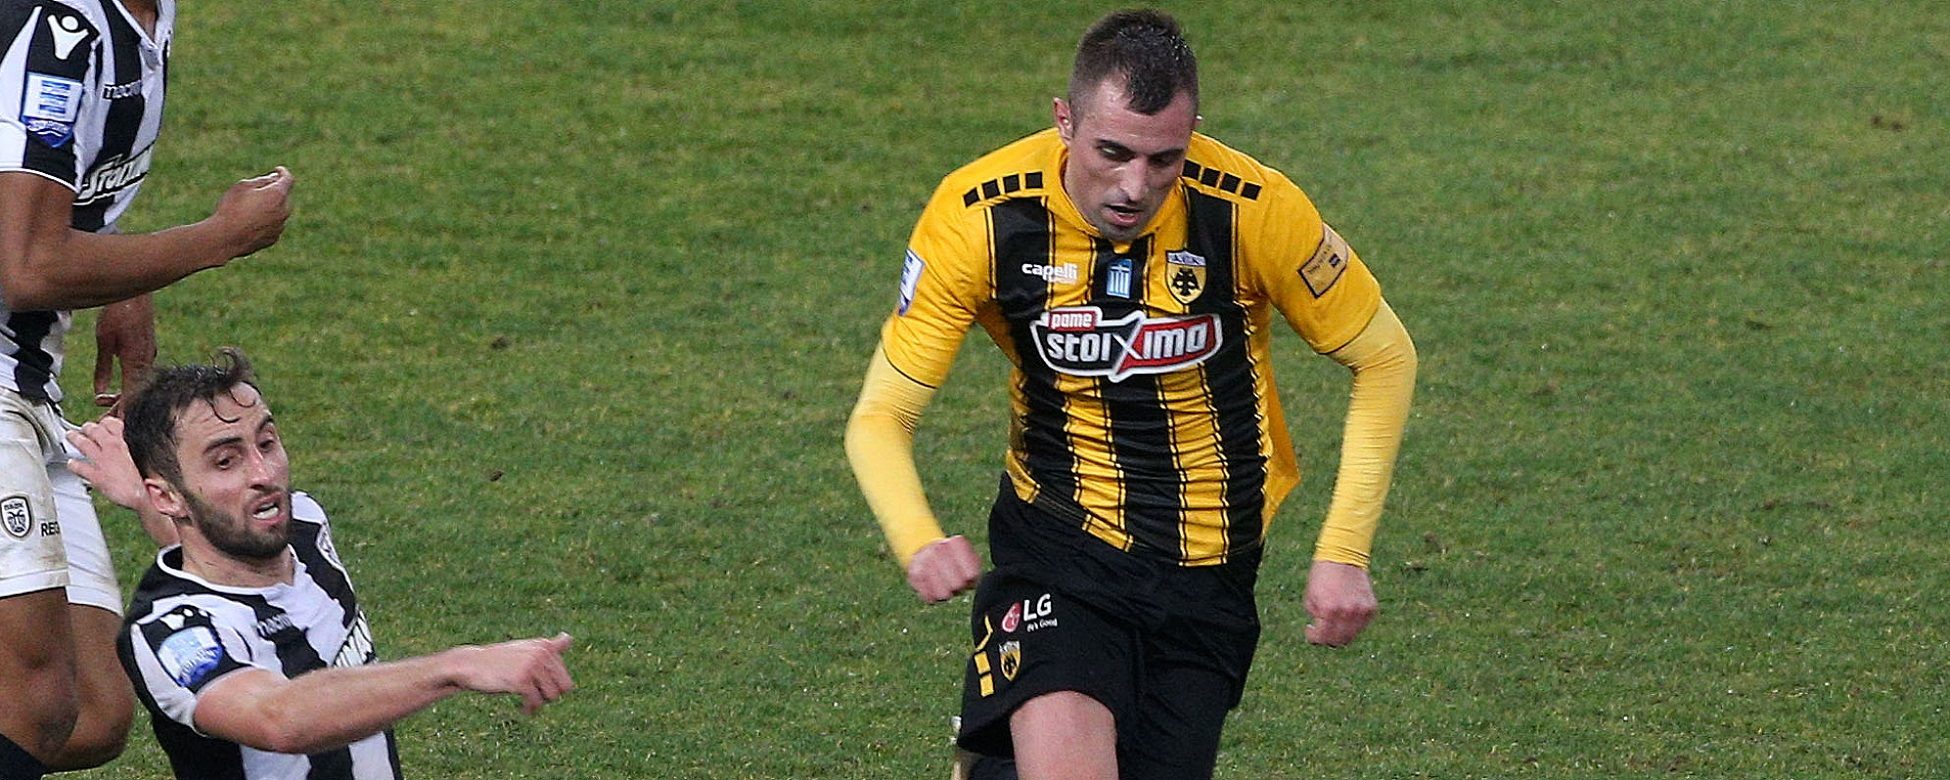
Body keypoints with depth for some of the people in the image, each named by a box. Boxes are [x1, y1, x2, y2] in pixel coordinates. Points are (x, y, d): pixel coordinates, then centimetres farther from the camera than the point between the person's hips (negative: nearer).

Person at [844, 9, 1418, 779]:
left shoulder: (1251, 210, -16)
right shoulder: (979, 216, -15)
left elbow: (1384, 357, -1)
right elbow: (881, 417, -10)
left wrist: (1344, 552, -8)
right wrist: (919, 542, -30)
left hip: (1208, 570, 2)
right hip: (1055, 543, -2)